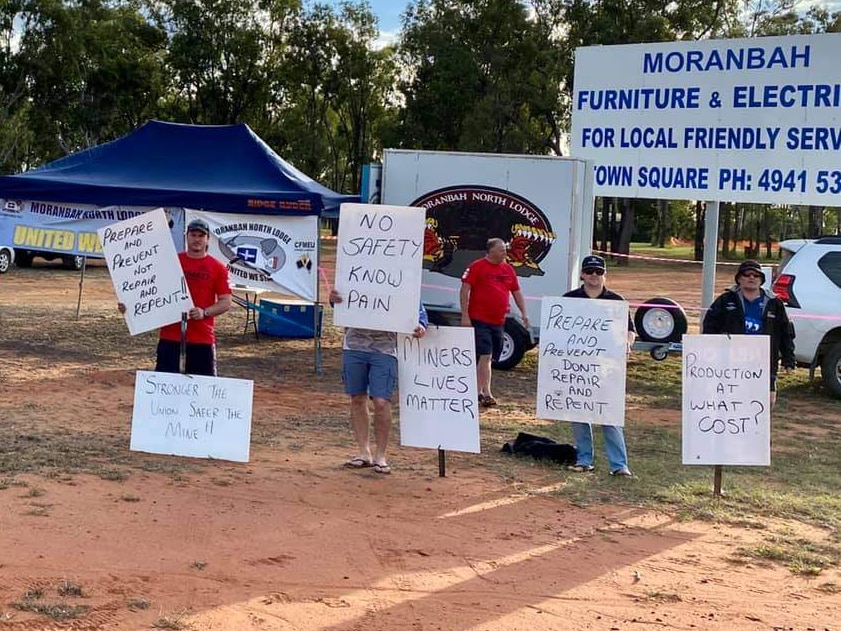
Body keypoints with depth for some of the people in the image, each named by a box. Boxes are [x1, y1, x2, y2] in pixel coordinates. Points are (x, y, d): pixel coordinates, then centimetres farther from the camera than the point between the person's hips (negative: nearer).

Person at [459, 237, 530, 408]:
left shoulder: (508, 270, 12)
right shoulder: (477, 267, -6)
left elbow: (517, 293, 20)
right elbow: (465, 290, -8)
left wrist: (524, 313, 10)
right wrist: (465, 316, -13)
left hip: (498, 322, 6)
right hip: (479, 320, -6)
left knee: (484, 358, 12)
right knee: (485, 356, -12)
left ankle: (478, 391, 21)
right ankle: (487, 394, -11)